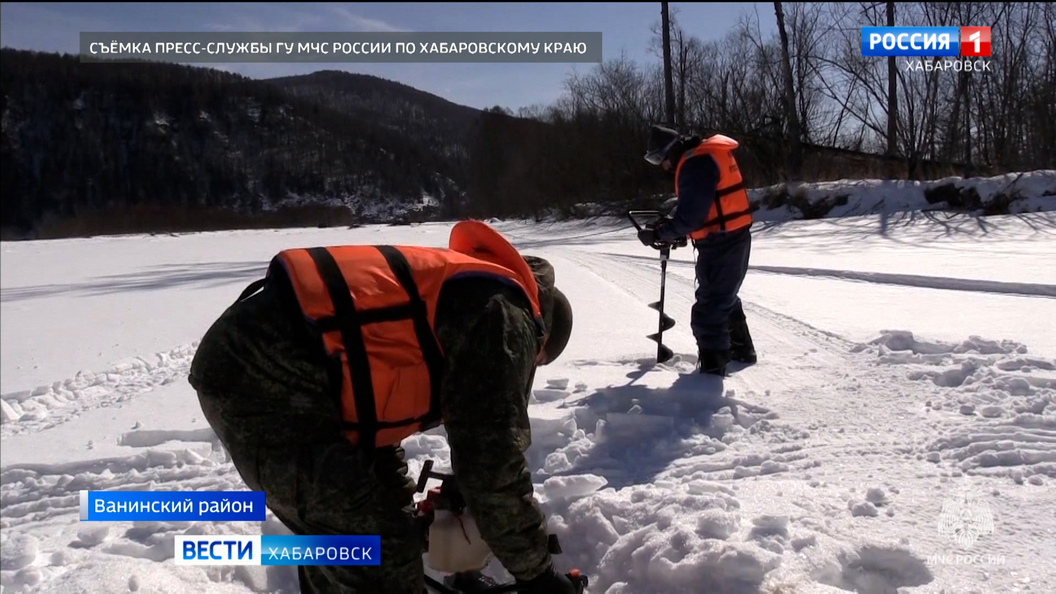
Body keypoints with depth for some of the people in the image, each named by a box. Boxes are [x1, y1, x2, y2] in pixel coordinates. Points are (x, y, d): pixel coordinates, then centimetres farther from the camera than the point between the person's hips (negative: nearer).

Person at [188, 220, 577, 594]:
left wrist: (402, 510, 41)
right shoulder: (501, 315, -2)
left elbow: (375, 406, 34)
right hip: (275, 385, -10)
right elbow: (491, 462, -6)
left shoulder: (458, 289, 27)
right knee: (379, 560, -2)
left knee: (334, 535, 25)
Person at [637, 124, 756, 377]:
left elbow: (691, 216, -23)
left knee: (709, 305, -4)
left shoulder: (695, 163, -20)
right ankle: (741, 348, 37)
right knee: (725, 297, 24)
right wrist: (668, 224, 8)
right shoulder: (708, 154, 13)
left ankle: (712, 364, 2)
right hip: (733, 237, 11)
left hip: (720, 242, -11)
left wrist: (659, 234, -11)